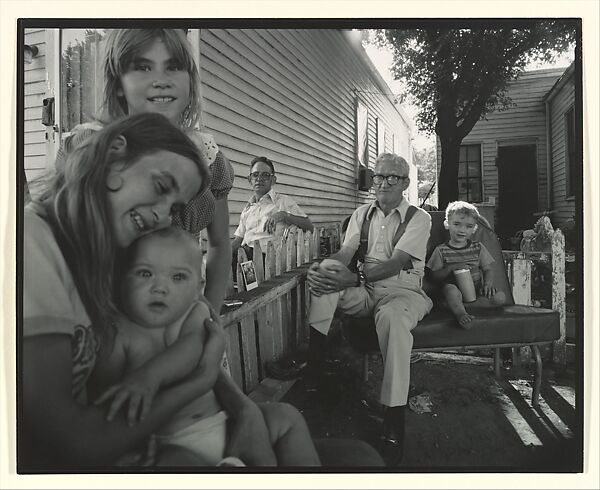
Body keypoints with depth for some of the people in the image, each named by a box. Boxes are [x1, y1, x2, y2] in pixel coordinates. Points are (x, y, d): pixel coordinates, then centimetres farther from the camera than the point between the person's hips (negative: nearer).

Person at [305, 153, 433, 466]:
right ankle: (313, 362, -27)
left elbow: (396, 263, -17)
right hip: (365, 289, 4)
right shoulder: (362, 214, 15)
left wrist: (355, 278, -34)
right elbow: (344, 253, 0)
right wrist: (321, 268, -25)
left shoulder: (419, 218, 0)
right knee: (325, 272, -24)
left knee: (392, 315, -39)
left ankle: (394, 420, -32)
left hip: (403, 291, -4)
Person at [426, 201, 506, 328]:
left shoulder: (478, 248, 12)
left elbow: (488, 270, 11)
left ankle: (457, 307, -26)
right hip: (454, 293, -4)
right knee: (450, 289, -35)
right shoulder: (441, 250, 4)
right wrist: (451, 268, -17)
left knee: (500, 297, -21)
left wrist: (488, 283, -11)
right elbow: (434, 276, 0)